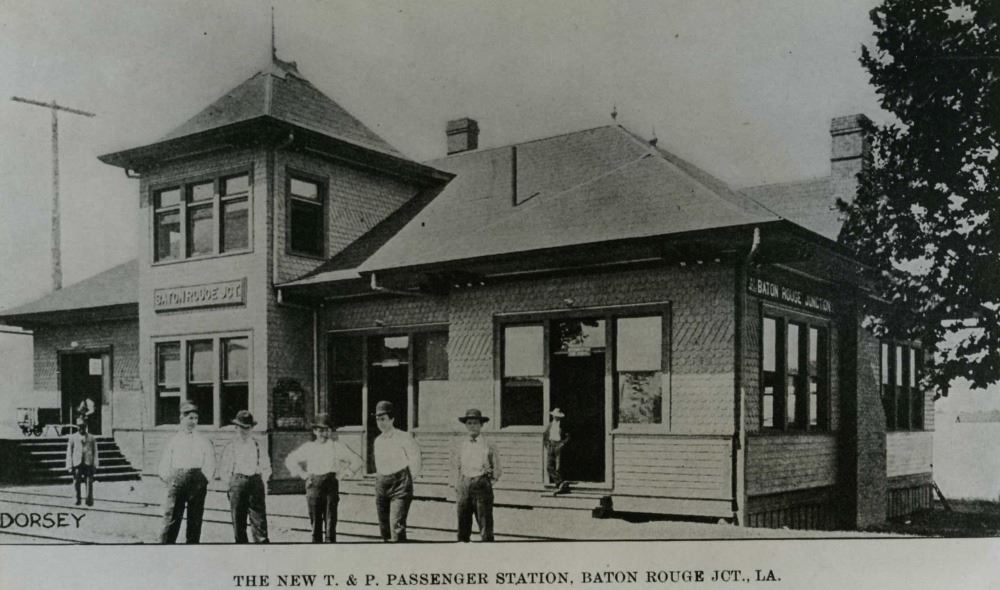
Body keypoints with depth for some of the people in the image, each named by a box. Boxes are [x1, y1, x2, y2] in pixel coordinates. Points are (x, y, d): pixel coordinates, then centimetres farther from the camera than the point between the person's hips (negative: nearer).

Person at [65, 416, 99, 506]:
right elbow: (69, 453, 8)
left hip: (88, 464, 0)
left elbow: (95, 452, 9)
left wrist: (95, 465, 4)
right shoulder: (73, 437, 8)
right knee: (76, 482, 1)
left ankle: (89, 501, -1)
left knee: (89, 482, -6)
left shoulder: (91, 438, 10)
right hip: (77, 464, 0)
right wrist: (69, 466, 2)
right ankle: (77, 499, 17)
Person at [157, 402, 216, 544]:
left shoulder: (202, 441, 11)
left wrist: (203, 479, 1)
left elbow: (210, 464, 10)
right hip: (177, 478, -1)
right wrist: (169, 480, 1)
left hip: (197, 478, 1)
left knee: (195, 519, 4)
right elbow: (164, 466, 11)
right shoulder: (173, 440, 10)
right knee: (171, 517, -8)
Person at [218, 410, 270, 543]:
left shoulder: (258, 446, 11)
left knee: (259, 518, -7)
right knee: (238, 522, 2)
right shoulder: (230, 447, 8)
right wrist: (232, 480, 1)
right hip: (237, 481, 0)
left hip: (255, 482, 0)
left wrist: (262, 479, 8)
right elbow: (223, 471, 11)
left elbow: (266, 468, 19)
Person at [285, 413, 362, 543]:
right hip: (313, 485, 2)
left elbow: (356, 461, 9)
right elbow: (290, 460, 21)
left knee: (330, 520, -5)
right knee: (315, 521, 4)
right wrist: (302, 473, 12)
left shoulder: (337, 446, 7)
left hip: (330, 483, -2)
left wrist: (344, 472, 1)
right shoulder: (308, 447, 11)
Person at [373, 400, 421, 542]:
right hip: (381, 486, 6)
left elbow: (415, 461, -4)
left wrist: (405, 480, 0)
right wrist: (380, 480, 12)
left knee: (397, 525, -15)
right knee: (384, 526, 9)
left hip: (400, 487, -6)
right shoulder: (378, 440, 11)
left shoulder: (404, 437, -8)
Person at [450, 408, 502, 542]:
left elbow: (496, 469, 8)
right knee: (463, 523, 7)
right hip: (464, 485, 3)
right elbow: (455, 467, 12)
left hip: (481, 485, -3)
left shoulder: (488, 445, -1)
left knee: (485, 525, -2)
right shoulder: (459, 444, 6)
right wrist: (456, 487, 8)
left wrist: (488, 483, 5)